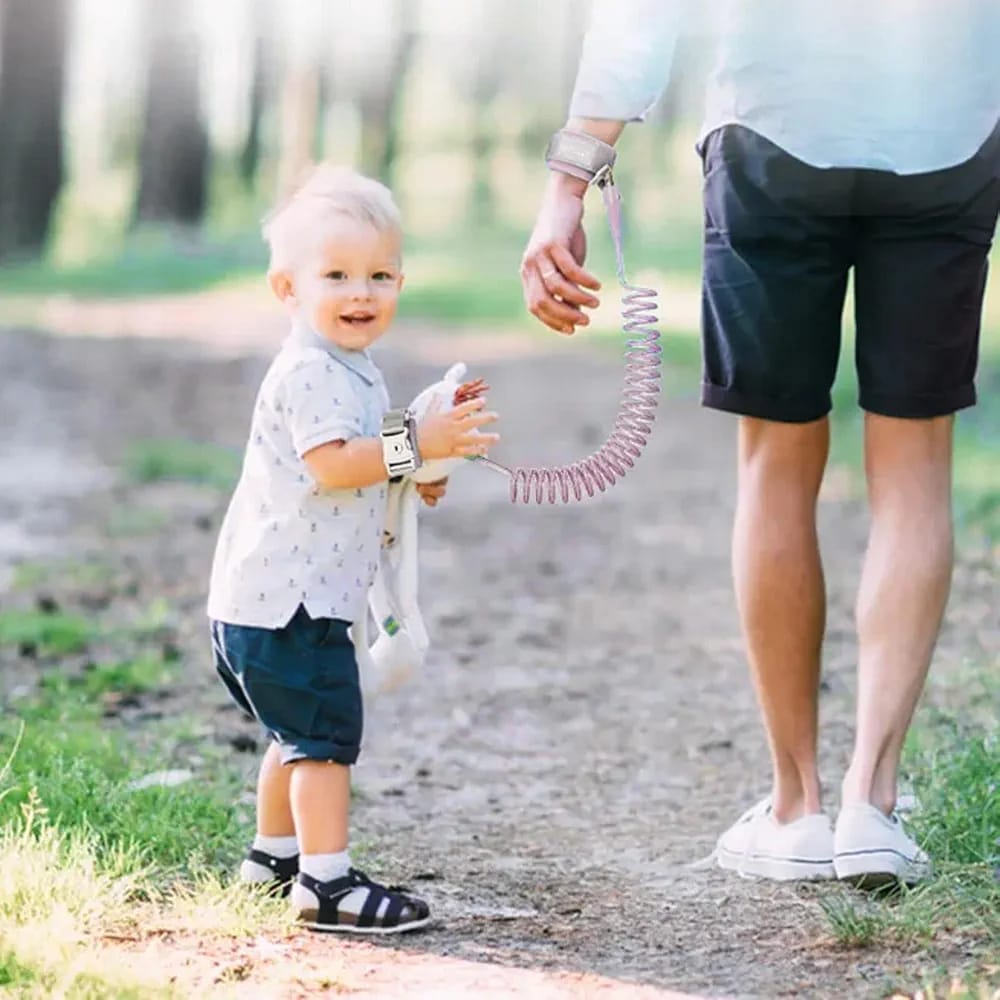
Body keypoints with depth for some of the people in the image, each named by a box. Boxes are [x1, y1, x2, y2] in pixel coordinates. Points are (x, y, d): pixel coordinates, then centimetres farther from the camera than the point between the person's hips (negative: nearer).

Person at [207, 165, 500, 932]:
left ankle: (275, 853, 37)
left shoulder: (349, 369, 16)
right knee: (326, 734, -11)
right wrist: (416, 447, -29)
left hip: (281, 594, 11)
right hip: (286, 599, -11)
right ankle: (326, 882, -12)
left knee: (299, 735, 24)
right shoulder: (311, 372, -18)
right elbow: (331, 464, -30)